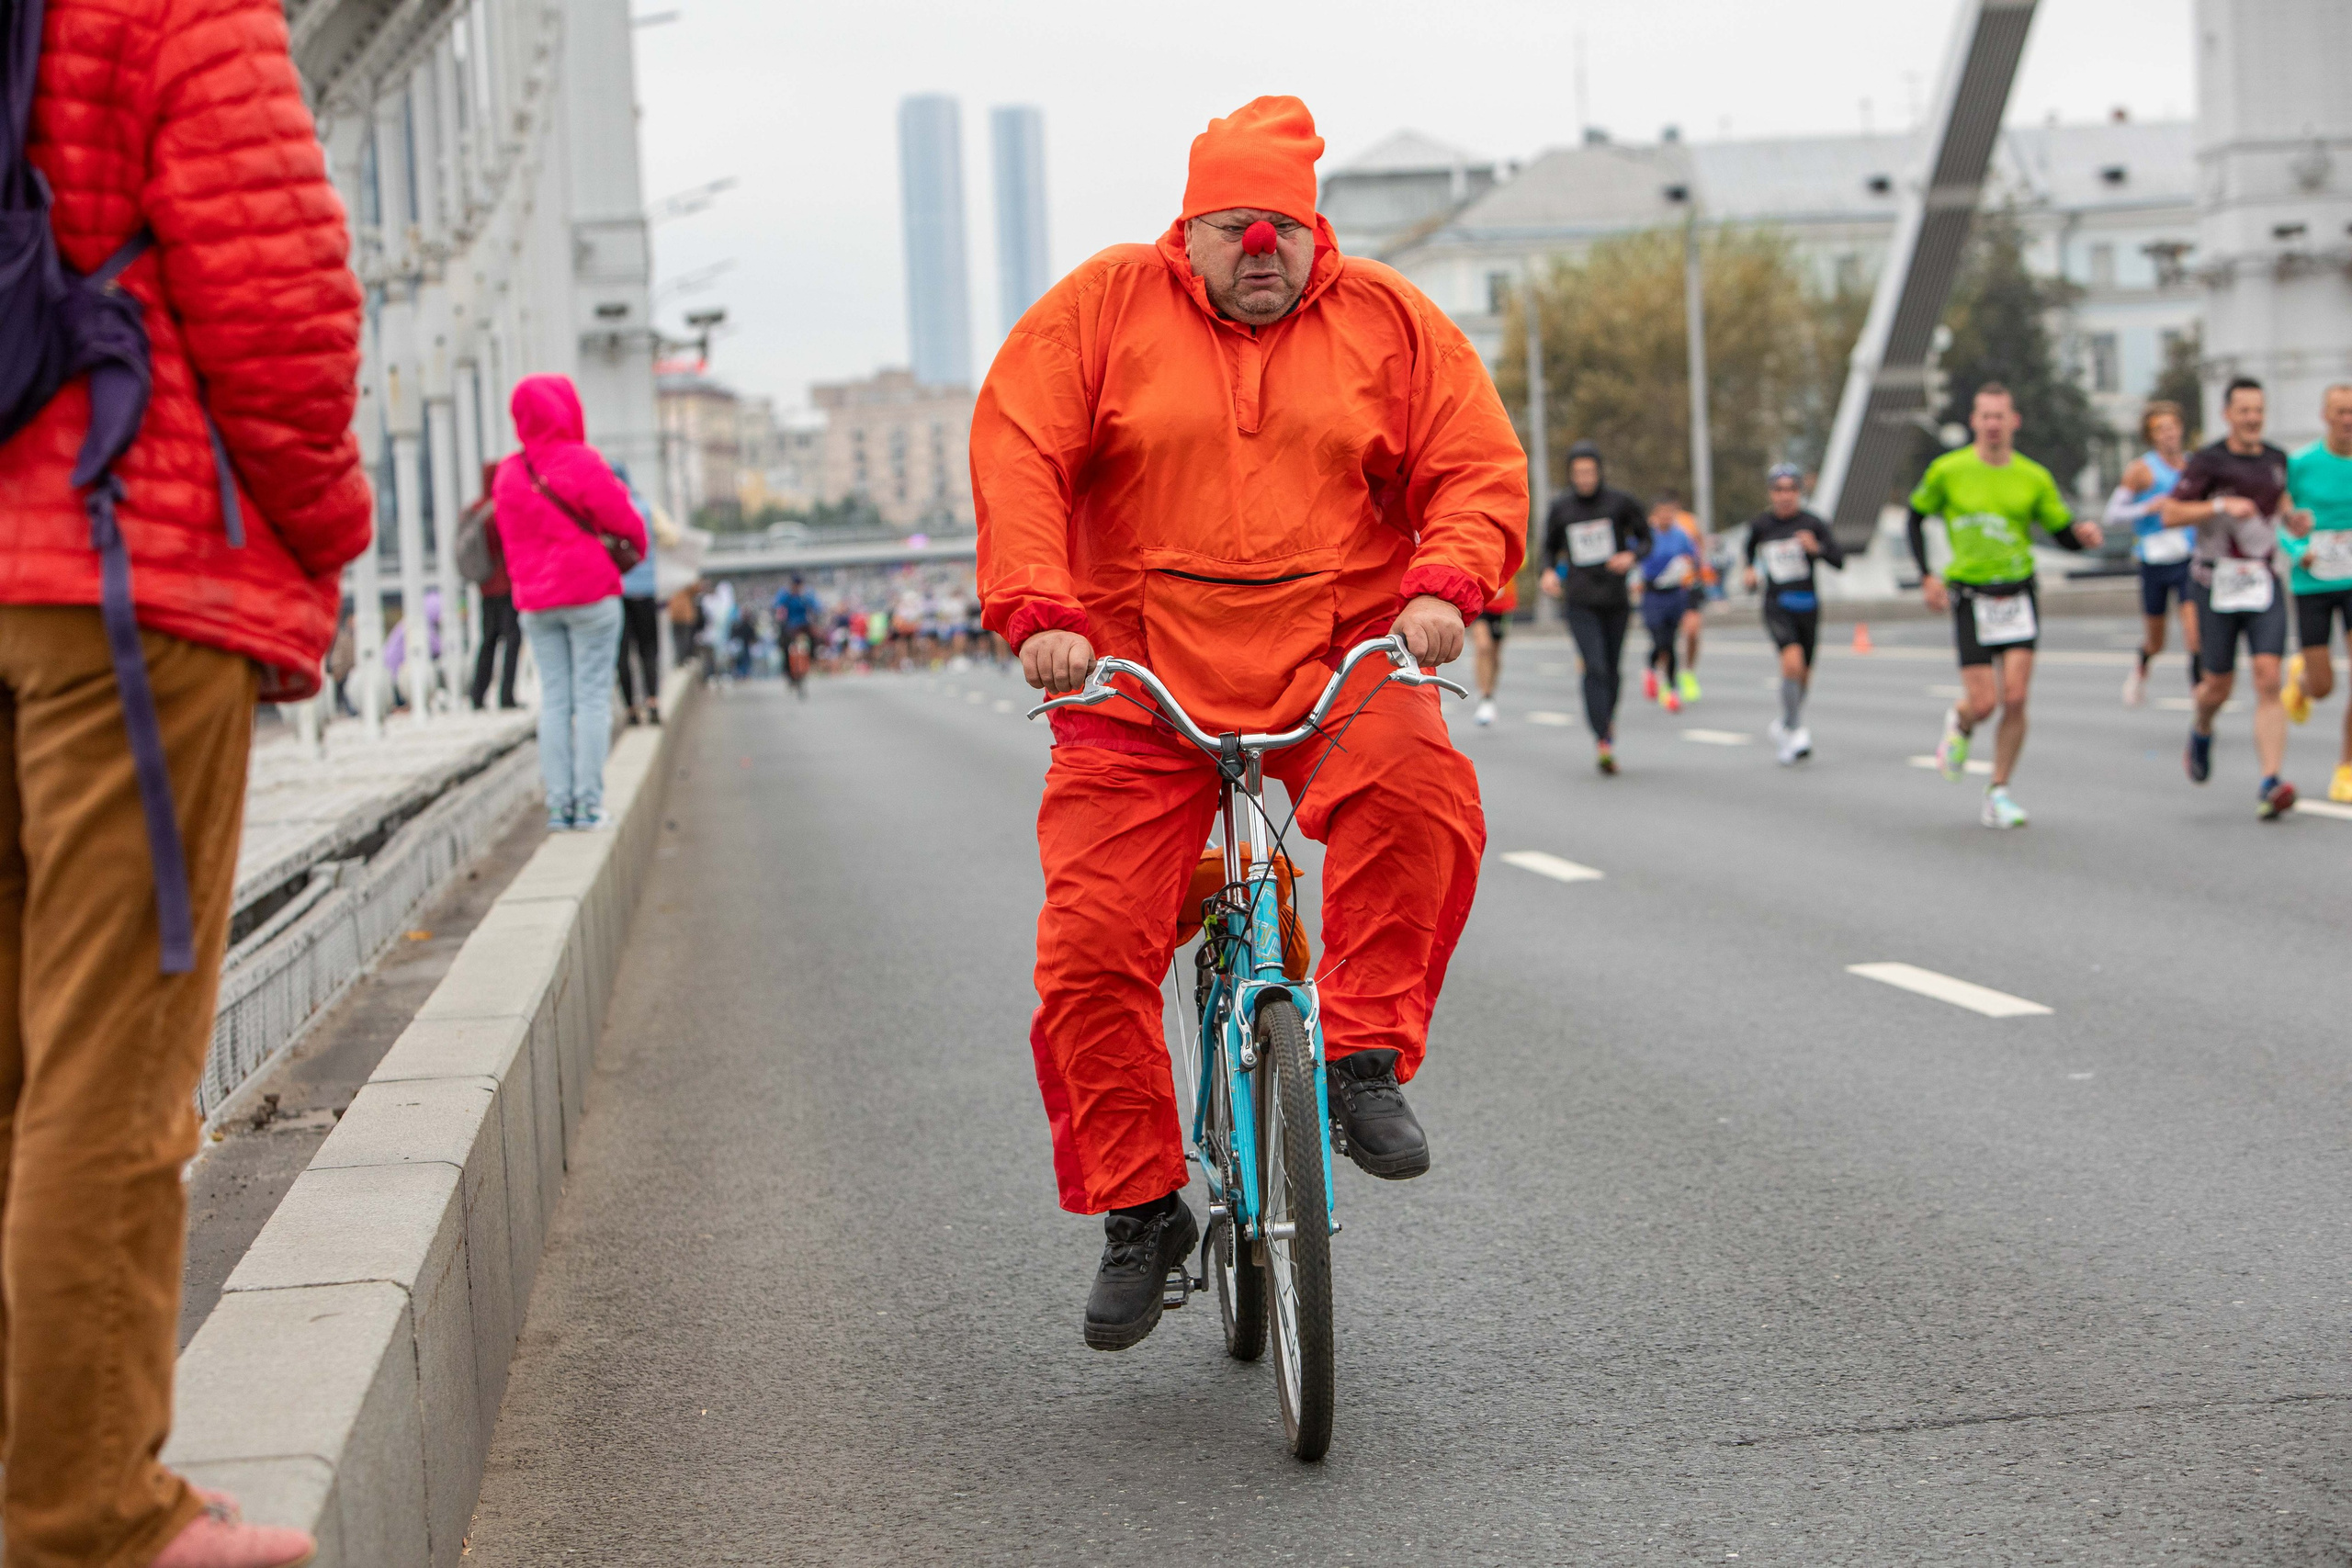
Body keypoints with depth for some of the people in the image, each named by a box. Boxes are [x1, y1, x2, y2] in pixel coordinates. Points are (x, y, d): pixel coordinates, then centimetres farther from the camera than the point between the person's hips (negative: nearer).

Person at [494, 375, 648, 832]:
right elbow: (621, 517, -7)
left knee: (553, 700, 6)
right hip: (589, 592, -5)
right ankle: (588, 804, -5)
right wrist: (637, 544, 14)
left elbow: (511, 540, 10)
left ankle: (558, 806, 3)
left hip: (534, 601, 5)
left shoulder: (509, 473, 6)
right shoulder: (581, 462, -11)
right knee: (592, 697, -1)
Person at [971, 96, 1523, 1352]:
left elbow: (1479, 468, 4)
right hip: (1140, 684, 0)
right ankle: (1137, 1208, 8)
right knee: (1090, 944, -9)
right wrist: (1038, 610, -17)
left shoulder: (1387, 321, 9)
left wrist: (1443, 585, -16)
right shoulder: (1103, 307, 6)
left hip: (1341, 667, 0)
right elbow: (1017, 455, -2)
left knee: (1415, 791, -33)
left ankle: (1364, 1061, -18)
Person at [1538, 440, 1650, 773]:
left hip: (1616, 599, 1)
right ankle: (1603, 742, -20)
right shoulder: (1561, 509, 2)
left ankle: (1608, 718, 41)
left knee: (1612, 668, 11)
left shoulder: (1620, 502, -2)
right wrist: (1549, 572, -5)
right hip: (1580, 603, -1)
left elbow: (1645, 538, 7)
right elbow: (1550, 547, 15)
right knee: (1594, 667, -15)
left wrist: (1632, 556, -15)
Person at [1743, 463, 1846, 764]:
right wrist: (1750, 570, 8)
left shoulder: (1813, 524, -4)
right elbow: (1750, 547, 24)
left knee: (1804, 673, 13)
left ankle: (1785, 726, 40)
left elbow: (1839, 560, -8)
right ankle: (1794, 729, -13)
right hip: (1776, 605, -2)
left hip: (1807, 605, 2)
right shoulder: (1760, 524, 0)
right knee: (1792, 660, -26)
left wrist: (1817, 548, -25)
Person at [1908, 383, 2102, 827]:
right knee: (1983, 703, -7)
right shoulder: (1947, 471, -2)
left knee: (2015, 700, -9)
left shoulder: (2033, 477, 1)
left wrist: (2085, 532, -17)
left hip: (2019, 595, 1)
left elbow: (2063, 535, 7)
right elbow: (1916, 517, 11)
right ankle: (1959, 725, 31)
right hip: (1970, 598, -1)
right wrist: (1926, 576, 1)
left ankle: (1998, 795, 5)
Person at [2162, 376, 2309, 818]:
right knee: (2219, 686, 5)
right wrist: (2222, 506, -22)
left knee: (2268, 679, -13)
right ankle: (2201, 732, 43)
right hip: (2217, 583, -3)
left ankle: (2271, 785, -21)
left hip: (2263, 583, 3)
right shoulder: (2208, 461, -7)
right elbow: (2170, 515, -10)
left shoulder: (2276, 458, 9)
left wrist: (2292, 518, 8)